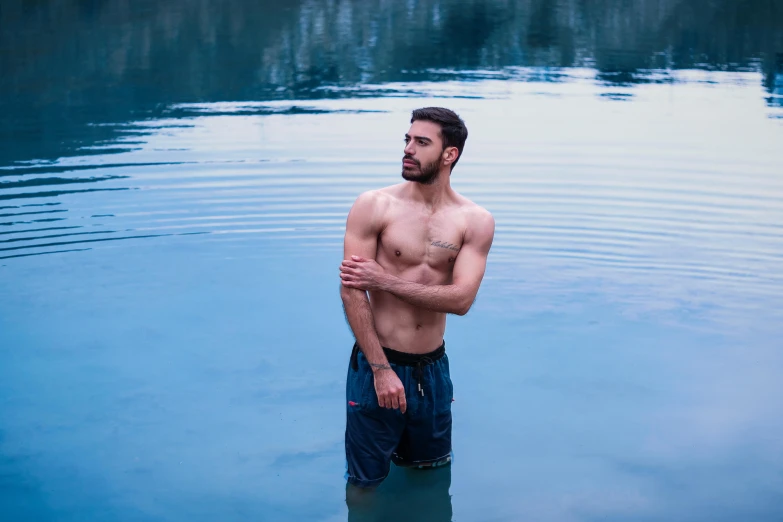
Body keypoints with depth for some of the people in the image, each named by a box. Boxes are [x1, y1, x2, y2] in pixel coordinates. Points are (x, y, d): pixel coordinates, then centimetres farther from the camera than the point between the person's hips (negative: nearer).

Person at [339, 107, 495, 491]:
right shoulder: (373, 207, -10)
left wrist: (386, 280, -20)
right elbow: (351, 291, -14)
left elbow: (461, 299, -15)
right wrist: (381, 369, -17)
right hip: (378, 363, -3)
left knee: (433, 471, 22)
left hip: (433, 368, 3)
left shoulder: (475, 221, -4)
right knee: (365, 483, 8)